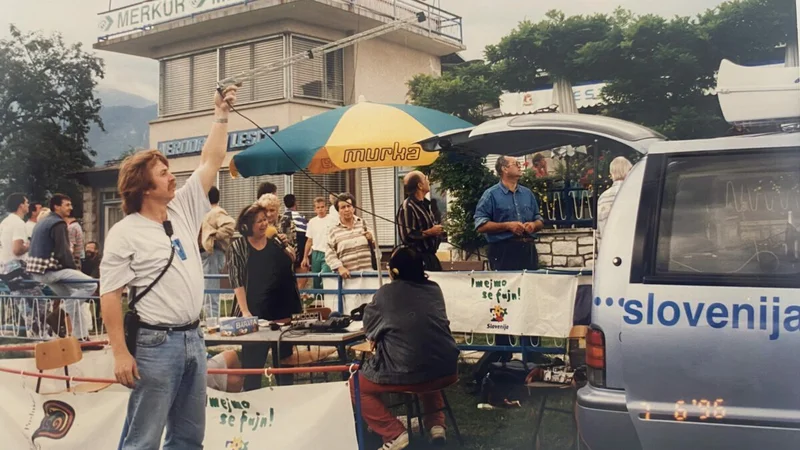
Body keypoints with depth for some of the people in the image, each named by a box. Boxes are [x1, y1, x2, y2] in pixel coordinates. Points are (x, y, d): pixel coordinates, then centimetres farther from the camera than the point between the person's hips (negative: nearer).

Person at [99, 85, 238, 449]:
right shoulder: (125, 233, -9)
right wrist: (120, 353, -17)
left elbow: (210, 162, 12)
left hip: (193, 338, 7)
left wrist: (221, 114, 6)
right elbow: (110, 296, -11)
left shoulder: (183, 209, 9)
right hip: (155, 344, -7)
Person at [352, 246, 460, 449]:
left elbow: (369, 331, 16)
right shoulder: (434, 289, 13)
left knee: (356, 386, 20)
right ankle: (436, 423, 21)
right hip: (446, 371, 5)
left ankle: (394, 434, 3)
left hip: (406, 374, -5)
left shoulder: (384, 293, 3)